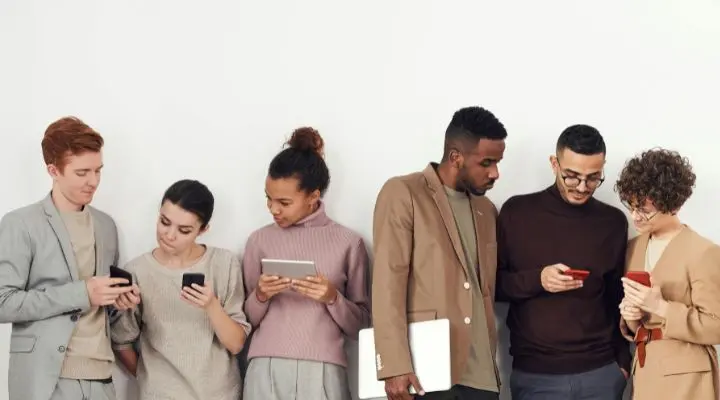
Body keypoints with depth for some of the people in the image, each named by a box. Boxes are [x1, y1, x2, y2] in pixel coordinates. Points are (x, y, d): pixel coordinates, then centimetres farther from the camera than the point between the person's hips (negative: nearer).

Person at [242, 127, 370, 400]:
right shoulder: (259, 240, 9)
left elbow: (361, 325, 7)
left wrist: (333, 298, -9)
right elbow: (245, 320, 12)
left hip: (322, 373, -1)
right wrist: (260, 297, -6)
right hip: (266, 371, 1)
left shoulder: (348, 243, 5)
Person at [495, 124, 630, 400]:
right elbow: (490, 283, 1)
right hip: (534, 373, -1)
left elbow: (617, 298, 12)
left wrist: (623, 361, 8)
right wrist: (536, 280, -14)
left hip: (601, 371, 2)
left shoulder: (613, 222, 5)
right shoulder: (517, 212, -1)